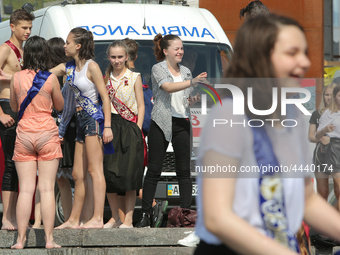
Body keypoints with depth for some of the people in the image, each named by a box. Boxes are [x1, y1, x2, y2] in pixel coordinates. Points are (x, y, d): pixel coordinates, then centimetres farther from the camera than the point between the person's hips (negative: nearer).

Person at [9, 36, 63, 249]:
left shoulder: (16, 78, 0)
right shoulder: (51, 78, -6)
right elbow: (60, 106, 8)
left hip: (24, 134, 2)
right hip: (47, 134, -2)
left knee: (26, 189, 3)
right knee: (47, 188, 0)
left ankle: (21, 239, 1)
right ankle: (49, 239, -2)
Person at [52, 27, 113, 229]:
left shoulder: (91, 66, -8)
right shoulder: (68, 68, 15)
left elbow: (105, 97, -11)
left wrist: (107, 126, -18)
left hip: (94, 120, -8)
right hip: (82, 121, 8)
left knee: (95, 170, -12)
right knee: (78, 175, 10)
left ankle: (98, 218, -15)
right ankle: (74, 220, 15)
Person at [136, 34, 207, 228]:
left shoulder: (186, 71, 17)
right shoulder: (158, 69, 0)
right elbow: (168, 87, -19)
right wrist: (192, 82, -30)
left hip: (182, 123, 5)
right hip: (161, 122, -5)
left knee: (184, 170, 1)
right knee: (154, 170, -4)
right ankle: (145, 215, -1)